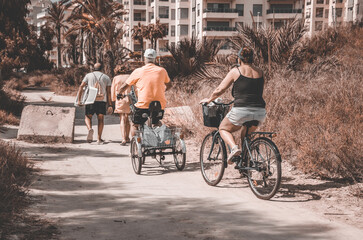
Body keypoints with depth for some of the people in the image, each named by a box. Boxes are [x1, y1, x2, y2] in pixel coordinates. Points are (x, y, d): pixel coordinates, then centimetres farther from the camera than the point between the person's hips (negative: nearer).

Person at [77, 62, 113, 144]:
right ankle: (99, 139, 5)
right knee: (101, 119, 9)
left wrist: (79, 99, 1)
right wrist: (110, 105, 3)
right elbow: (108, 92, 4)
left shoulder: (88, 75, 11)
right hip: (102, 101, 1)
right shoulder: (106, 77, 12)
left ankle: (90, 129, -19)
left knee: (88, 117, 12)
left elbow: (81, 86, 0)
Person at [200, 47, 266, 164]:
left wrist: (208, 99, 21)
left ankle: (234, 148, -5)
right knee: (246, 136, 30)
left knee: (223, 129, 21)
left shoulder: (236, 71, 1)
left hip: (241, 110, -5)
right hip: (260, 112, 5)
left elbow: (219, 90, 3)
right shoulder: (260, 72, 14)